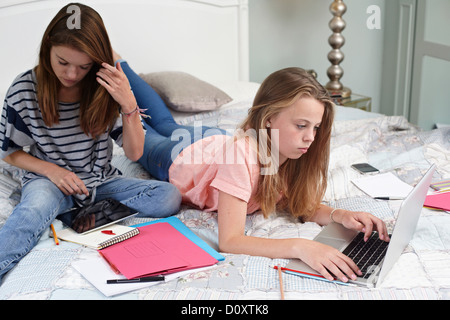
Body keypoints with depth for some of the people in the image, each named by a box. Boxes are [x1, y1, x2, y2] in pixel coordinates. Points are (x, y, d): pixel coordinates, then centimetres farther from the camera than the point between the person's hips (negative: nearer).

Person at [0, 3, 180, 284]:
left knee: (170, 197, -20)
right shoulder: (25, 90, -10)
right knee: (33, 211, -39)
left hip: (101, 181, 3)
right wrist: (50, 170, -16)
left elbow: (134, 153, -7)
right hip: (48, 179, -2)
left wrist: (129, 104, -23)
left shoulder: (106, 87, -8)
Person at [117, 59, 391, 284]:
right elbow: (229, 241, -53)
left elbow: (304, 206, -22)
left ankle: (121, 67, 55)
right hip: (179, 158, -5)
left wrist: (340, 215, -42)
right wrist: (299, 247, -63)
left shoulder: (293, 152, -33)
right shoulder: (240, 154, -51)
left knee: (166, 124, 34)